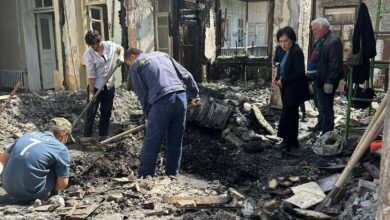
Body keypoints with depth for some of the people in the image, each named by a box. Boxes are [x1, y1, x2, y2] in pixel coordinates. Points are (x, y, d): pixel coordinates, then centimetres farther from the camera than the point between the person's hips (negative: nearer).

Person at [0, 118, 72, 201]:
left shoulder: (29, 134, 10)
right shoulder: (61, 149, -6)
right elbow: (62, 184, -5)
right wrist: (52, 190, 17)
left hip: (9, 189, 6)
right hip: (31, 194, -5)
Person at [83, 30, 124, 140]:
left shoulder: (110, 45, -7)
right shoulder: (88, 54, -17)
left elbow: (120, 48, 16)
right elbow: (91, 75, -17)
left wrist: (121, 56, -5)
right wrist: (91, 92, -17)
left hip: (109, 86, 4)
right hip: (96, 87, -4)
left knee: (106, 113, 11)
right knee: (91, 113, -3)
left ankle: (103, 137, 22)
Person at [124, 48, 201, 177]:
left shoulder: (135, 66, 12)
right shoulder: (162, 55, 27)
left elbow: (142, 95, 5)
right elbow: (186, 75, 22)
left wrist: (148, 116, 15)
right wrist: (195, 95, 27)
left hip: (162, 101, -5)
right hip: (181, 96, 6)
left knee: (151, 145, 4)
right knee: (175, 144, 16)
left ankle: (143, 178, 11)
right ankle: (173, 176, 25)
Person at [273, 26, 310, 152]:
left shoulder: (297, 52, -16)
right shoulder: (285, 52, 9)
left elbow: (299, 73, -20)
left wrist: (284, 80, -20)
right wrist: (278, 78, -1)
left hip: (295, 89, -9)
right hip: (286, 88, 9)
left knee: (287, 114, -7)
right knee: (292, 114, 15)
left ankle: (287, 140, 3)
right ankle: (293, 141, 25)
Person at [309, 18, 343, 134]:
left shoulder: (333, 41, -17)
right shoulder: (321, 41, 15)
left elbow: (335, 64, -22)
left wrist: (329, 82, -23)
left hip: (325, 82, -10)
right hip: (318, 80, 10)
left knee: (325, 107, -3)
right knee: (320, 105, 21)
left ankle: (327, 132, 6)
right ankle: (321, 125, 37)